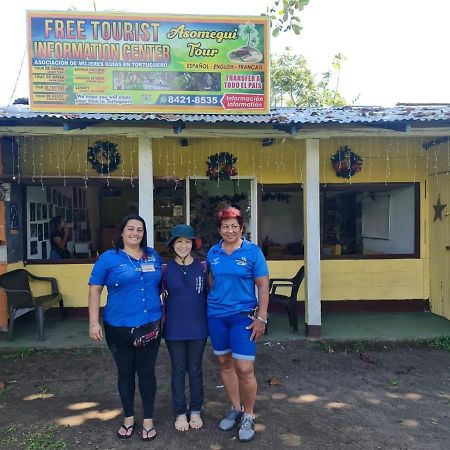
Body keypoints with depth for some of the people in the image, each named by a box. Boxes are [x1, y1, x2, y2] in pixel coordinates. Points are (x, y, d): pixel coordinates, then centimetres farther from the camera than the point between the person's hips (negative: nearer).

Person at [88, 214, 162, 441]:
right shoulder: (109, 258, -4)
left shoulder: (153, 256, 6)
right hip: (119, 327, -2)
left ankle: (148, 420, 26)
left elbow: (162, 284, 17)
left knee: (146, 371, 9)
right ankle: (128, 418, 32)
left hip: (150, 325, 2)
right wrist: (94, 322, -8)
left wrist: (164, 311, 10)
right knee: (125, 372, 13)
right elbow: (95, 290, -3)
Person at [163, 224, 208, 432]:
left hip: (198, 327, 0)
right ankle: (180, 413, 28)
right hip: (174, 328, 0)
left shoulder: (202, 267, -3)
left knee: (195, 370, 13)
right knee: (178, 371, 12)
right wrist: (160, 320, 0)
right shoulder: (166, 269, -3)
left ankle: (196, 411, 31)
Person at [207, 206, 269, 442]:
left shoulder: (253, 251, -6)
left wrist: (261, 318, -10)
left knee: (244, 369, -6)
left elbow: (263, 286, -6)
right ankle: (235, 409, 33)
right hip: (216, 316, 4)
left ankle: (248, 416, 17)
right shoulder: (213, 253, 4)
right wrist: (211, 305, 10)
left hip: (243, 316, -4)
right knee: (224, 363, 14)